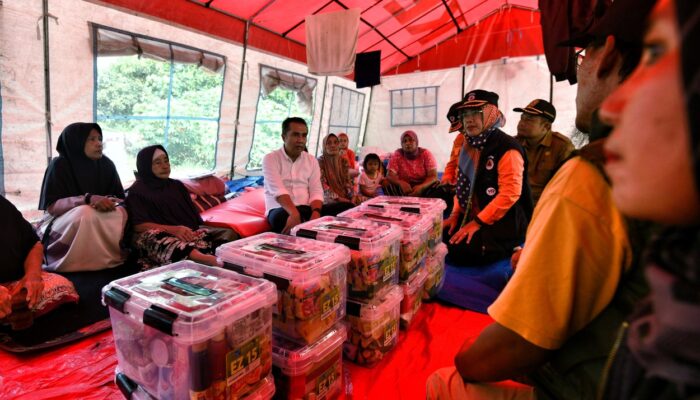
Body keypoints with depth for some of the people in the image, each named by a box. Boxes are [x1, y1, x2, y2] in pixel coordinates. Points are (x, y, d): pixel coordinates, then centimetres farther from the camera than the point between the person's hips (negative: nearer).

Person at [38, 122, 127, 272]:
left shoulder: (106, 164, 0)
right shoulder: (60, 165, -11)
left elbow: (121, 199, 0)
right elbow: (51, 206, -18)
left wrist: (110, 202, -25)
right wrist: (88, 199, -35)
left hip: (100, 221, 3)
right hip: (62, 225, -3)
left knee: (122, 213, -28)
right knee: (85, 213, -37)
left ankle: (115, 256, -15)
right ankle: (80, 264, -22)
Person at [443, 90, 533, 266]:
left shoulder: (507, 148, -17)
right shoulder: (468, 145, 11)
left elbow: (509, 194, -23)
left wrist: (477, 223, -21)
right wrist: (455, 214, 4)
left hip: (504, 223, -8)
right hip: (473, 218, 8)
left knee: (459, 250, -25)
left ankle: (510, 250, 2)